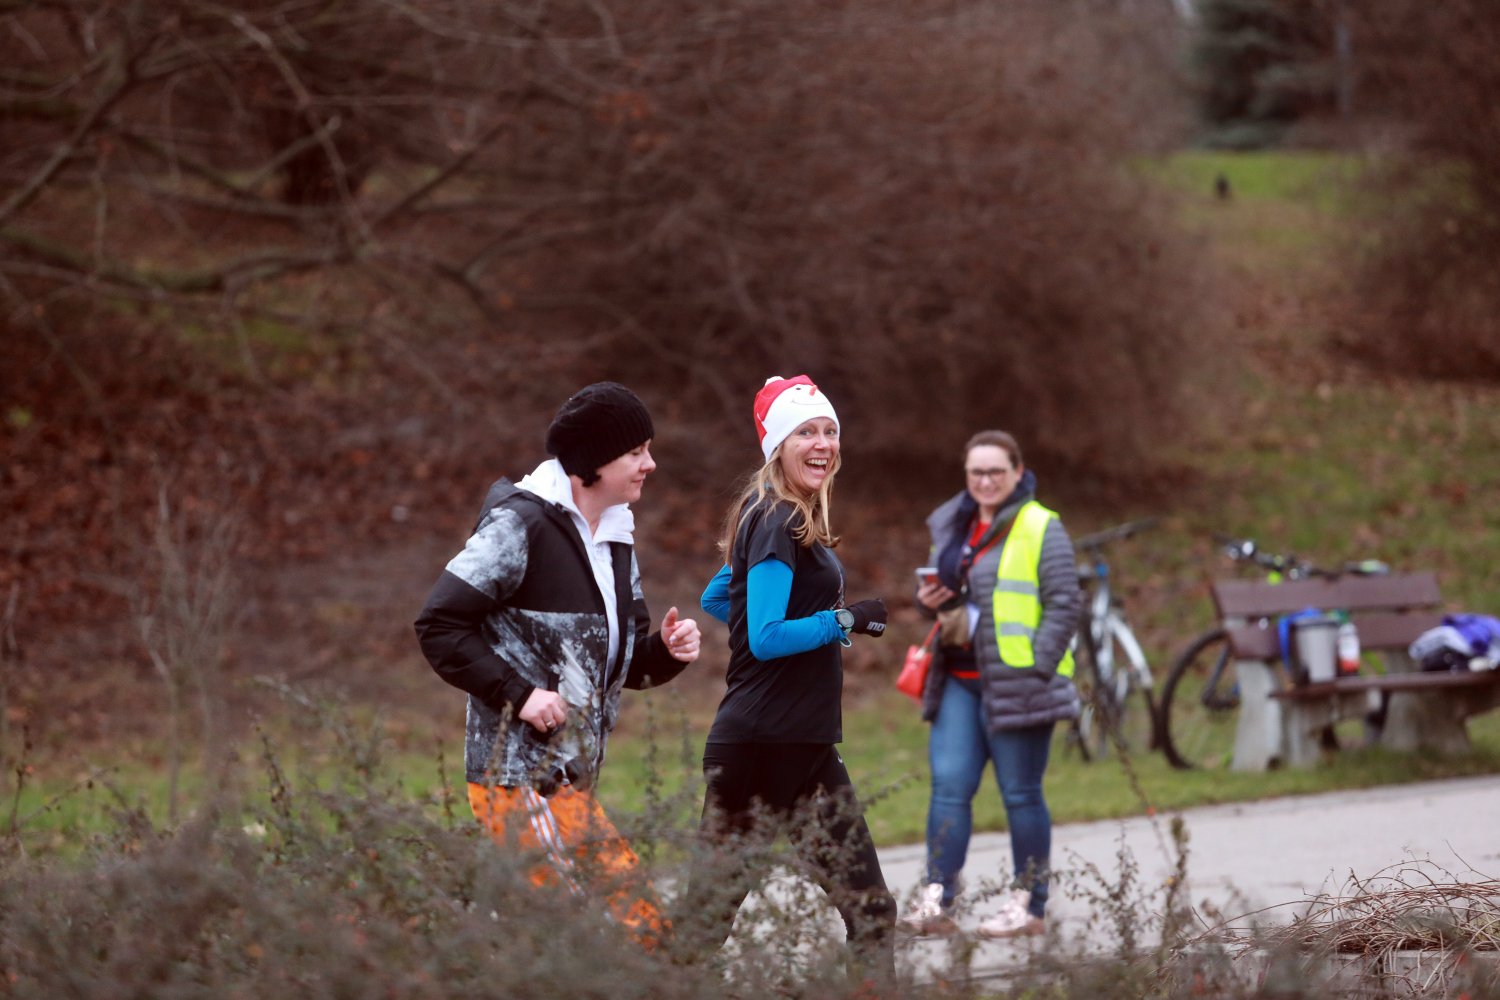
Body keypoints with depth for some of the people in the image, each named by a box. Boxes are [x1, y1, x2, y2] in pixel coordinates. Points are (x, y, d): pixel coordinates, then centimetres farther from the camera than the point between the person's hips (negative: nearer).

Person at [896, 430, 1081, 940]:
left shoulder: (1041, 529, -5)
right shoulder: (952, 526, 15)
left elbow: (1064, 605, -9)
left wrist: (1037, 668, -16)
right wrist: (929, 600, 6)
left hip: (1017, 685, -6)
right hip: (959, 682, 6)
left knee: (1021, 795, 1)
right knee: (948, 786, -1)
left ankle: (1029, 905, 10)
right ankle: (936, 899, -2)